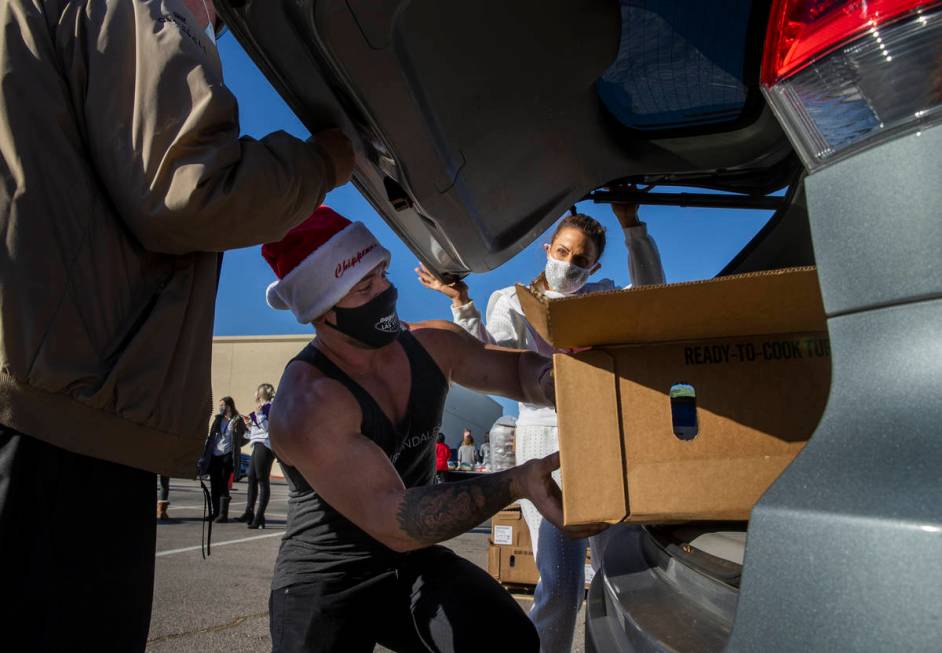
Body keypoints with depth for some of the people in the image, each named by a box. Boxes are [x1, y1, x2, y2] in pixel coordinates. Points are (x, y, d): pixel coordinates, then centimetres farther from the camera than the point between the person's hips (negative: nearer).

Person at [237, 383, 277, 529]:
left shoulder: (269, 407, -8)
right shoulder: (261, 408, 21)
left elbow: (268, 428, -17)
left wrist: (258, 414, -19)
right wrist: (250, 425, 13)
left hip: (265, 446, -10)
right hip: (258, 446, 10)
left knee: (263, 479, -8)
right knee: (251, 477, 11)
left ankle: (259, 517, -6)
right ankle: (249, 513, 18)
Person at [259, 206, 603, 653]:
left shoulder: (431, 344, -6)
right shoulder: (309, 404, -26)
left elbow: (517, 369, 5)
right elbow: (392, 523, -31)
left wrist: (564, 382, -19)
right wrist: (514, 485, -39)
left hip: (414, 563, 4)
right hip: (324, 583, -3)